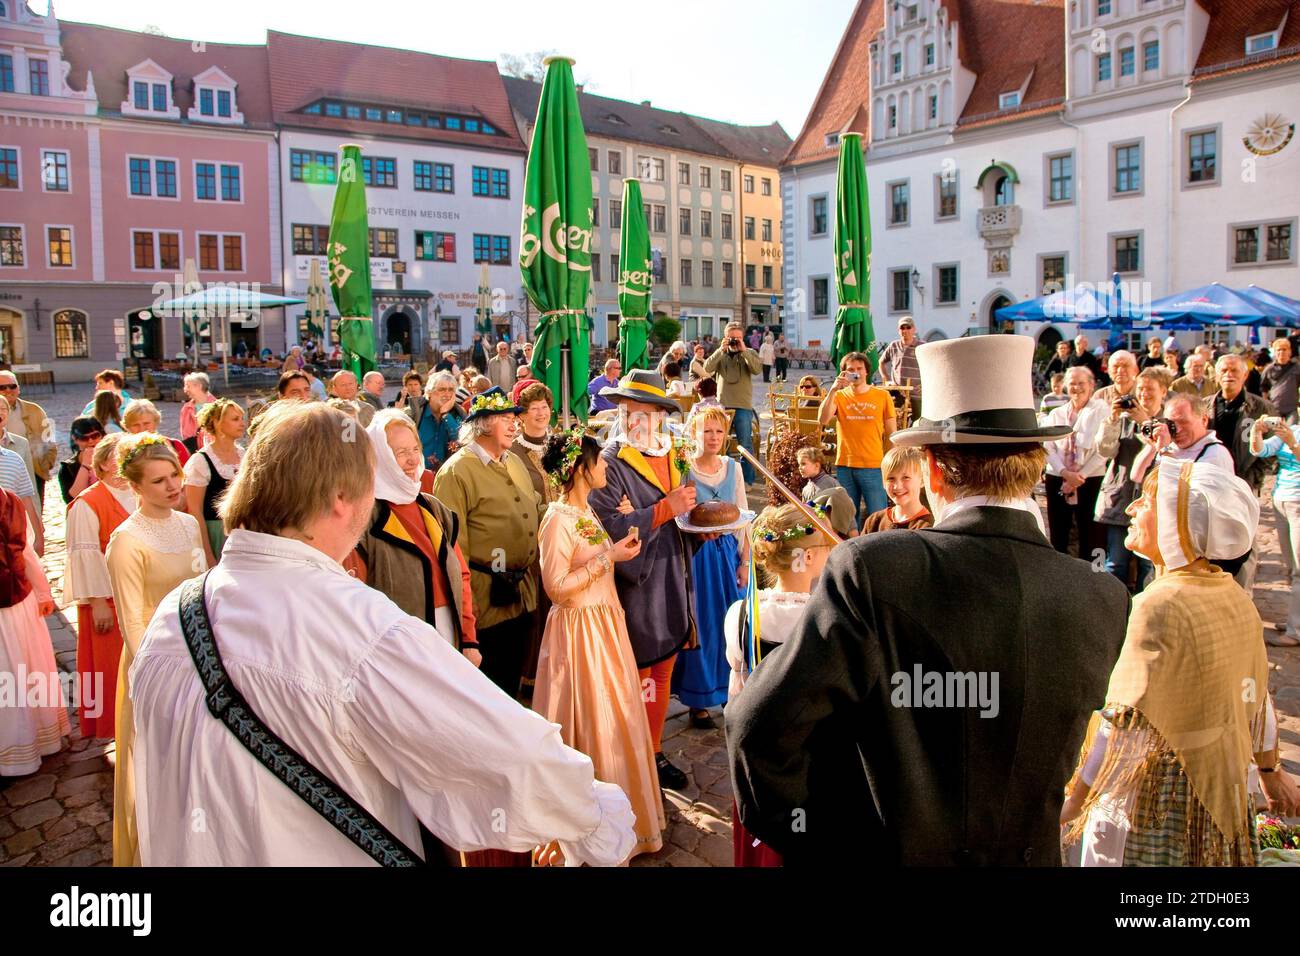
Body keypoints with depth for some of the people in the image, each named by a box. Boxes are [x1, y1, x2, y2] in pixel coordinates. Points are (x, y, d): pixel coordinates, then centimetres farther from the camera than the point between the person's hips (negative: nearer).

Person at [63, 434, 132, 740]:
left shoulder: (139, 497, 7)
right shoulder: (87, 503, -12)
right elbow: (85, 555, -14)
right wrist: (98, 602, -15)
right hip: (108, 598, -5)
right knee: (109, 665, 5)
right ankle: (109, 726, 19)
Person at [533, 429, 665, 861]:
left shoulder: (585, 510, 8)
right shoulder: (559, 517, -18)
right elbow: (555, 586, -21)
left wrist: (617, 549, 4)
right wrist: (608, 557, -20)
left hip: (604, 623, 9)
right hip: (580, 629, -9)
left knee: (615, 717, 17)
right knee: (591, 721, 2)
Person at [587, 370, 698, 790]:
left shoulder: (667, 457, 9)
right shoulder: (611, 462, -14)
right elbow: (611, 526, -24)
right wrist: (668, 508, -23)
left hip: (671, 584, 7)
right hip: (633, 587, -7)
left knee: (662, 675, 16)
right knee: (637, 679, 2)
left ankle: (655, 753, 30)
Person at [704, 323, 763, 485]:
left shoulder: (750, 353, 3)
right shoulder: (720, 354, 8)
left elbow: (757, 369, -15)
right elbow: (707, 368, -8)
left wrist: (744, 350, -19)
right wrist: (721, 350, -15)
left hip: (743, 406, -2)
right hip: (722, 405, 3)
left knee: (746, 444, 1)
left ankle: (748, 479, 9)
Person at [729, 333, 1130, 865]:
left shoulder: (869, 570, -26)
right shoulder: (1105, 602, -13)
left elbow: (760, 725, -24)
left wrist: (796, 837, -7)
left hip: (879, 851, -4)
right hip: (1024, 852, 4)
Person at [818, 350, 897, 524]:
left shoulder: (882, 396, 3)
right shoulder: (839, 396, 6)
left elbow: (891, 435, 6)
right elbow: (823, 420, -11)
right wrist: (833, 390, -16)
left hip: (873, 466, -2)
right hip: (845, 466, 2)